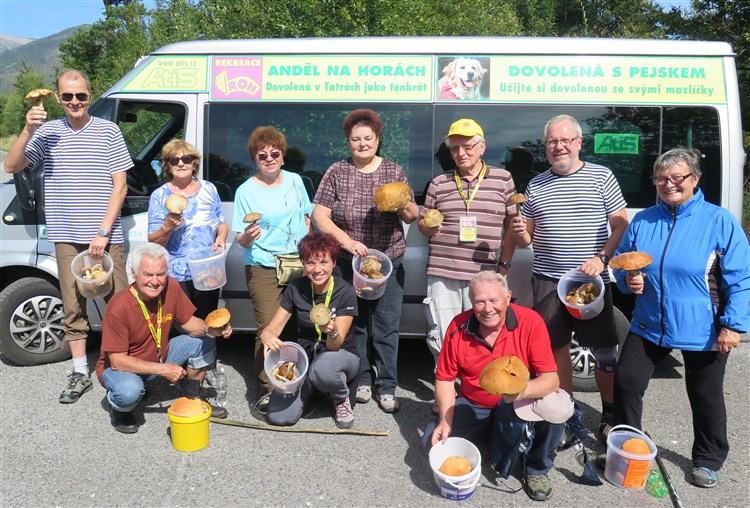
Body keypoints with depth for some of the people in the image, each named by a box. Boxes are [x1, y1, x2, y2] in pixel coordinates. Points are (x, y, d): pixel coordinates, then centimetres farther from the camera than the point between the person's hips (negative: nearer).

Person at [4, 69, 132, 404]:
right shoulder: (47, 132, 6)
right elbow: (11, 166, 2)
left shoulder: (108, 131, -1)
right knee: (73, 308, 10)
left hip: (105, 237, -2)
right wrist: (28, 130, -14)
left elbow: (120, 186, -3)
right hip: (66, 238, 3)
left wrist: (103, 232, -10)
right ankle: (80, 374, 21)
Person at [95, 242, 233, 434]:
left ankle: (192, 399, 16)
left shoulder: (171, 287, -15)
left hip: (160, 357, 6)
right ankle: (120, 409, 3)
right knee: (129, 391, -37)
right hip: (121, 366, -6)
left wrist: (209, 329, -25)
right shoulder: (119, 307, -31)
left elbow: (188, 322, -3)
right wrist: (163, 369, -28)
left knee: (204, 343, -6)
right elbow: (117, 361, -27)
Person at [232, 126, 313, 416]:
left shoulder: (295, 181, 6)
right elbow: (241, 240, -6)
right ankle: (265, 391, 5)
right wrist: (248, 236, -28)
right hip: (263, 269, -4)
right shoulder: (246, 191, -5)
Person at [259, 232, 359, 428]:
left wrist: (332, 332, -47)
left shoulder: (345, 292, -18)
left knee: (323, 366, -41)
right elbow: (272, 328, -7)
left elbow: (335, 346, -23)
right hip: (305, 358, 3)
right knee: (279, 417, -18)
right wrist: (267, 336, -32)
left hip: (341, 358, -3)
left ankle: (342, 398, -5)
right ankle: (311, 388, 14)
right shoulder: (296, 288, -8)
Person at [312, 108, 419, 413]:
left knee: (387, 327, 2)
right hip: (349, 262, 0)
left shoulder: (393, 171, 4)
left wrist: (404, 205, -17)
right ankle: (363, 380, 27)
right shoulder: (337, 173, 0)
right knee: (356, 324, 10)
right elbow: (319, 216, -5)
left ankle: (387, 387, 14)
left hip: (389, 262, 0)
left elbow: (412, 218, 6)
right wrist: (347, 241, -18)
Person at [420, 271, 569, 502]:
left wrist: (524, 390, -46)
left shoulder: (531, 322, -21)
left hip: (518, 406, -2)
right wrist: (446, 421, -19)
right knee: (432, 443, -16)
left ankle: (536, 469, -1)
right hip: (472, 405, 2)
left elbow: (551, 379, -24)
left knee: (556, 406, -32)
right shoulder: (458, 327, -14)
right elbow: (445, 379, -5)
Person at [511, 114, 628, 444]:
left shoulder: (601, 176, 2)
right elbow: (526, 239, 15)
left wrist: (601, 258, -14)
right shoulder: (535, 185, 11)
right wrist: (520, 233, -8)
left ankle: (610, 417, 24)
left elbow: (622, 226, 0)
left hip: (592, 280, -2)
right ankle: (568, 417, 22)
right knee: (556, 349, 7)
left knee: (605, 352, 3)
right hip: (547, 281, 3)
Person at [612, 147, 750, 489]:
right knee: (626, 382, 5)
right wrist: (628, 279, -9)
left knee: (706, 398, 12)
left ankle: (708, 460, 35)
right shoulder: (642, 221, 3)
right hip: (648, 326, 4)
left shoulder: (719, 221, -8)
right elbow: (620, 262, 13)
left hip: (702, 333, -3)